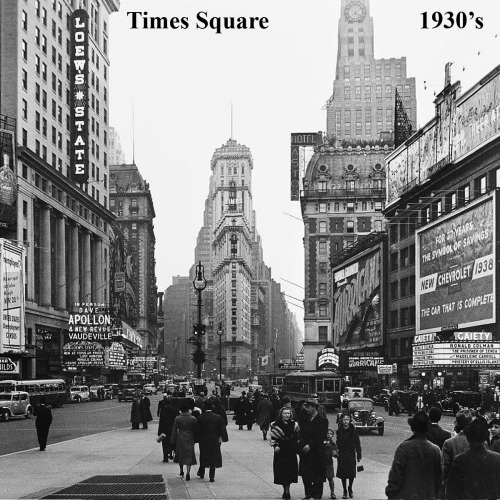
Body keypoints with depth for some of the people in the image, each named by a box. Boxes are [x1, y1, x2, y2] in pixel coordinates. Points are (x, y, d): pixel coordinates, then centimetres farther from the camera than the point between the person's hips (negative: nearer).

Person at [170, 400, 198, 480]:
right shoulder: (193, 419, -7)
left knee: (180, 455, 17)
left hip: (180, 438, 1)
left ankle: (181, 472, 28)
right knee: (189, 456, 3)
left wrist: (172, 441, 4)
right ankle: (188, 472, -10)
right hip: (190, 439, -1)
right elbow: (196, 430, 0)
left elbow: (174, 430, -4)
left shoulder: (177, 418, -7)